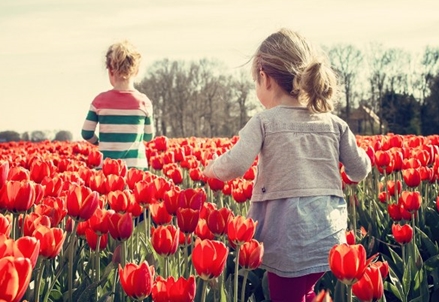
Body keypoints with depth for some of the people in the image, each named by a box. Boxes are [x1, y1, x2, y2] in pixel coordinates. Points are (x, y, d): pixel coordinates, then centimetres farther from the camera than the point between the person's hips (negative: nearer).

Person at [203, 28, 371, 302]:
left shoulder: (264, 122, -6)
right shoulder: (334, 123, 6)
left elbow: (235, 167, -16)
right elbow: (360, 172, 12)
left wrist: (211, 168, 5)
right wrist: (360, 151, 34)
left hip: (288, 238, -4)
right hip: (329, 236, 5)